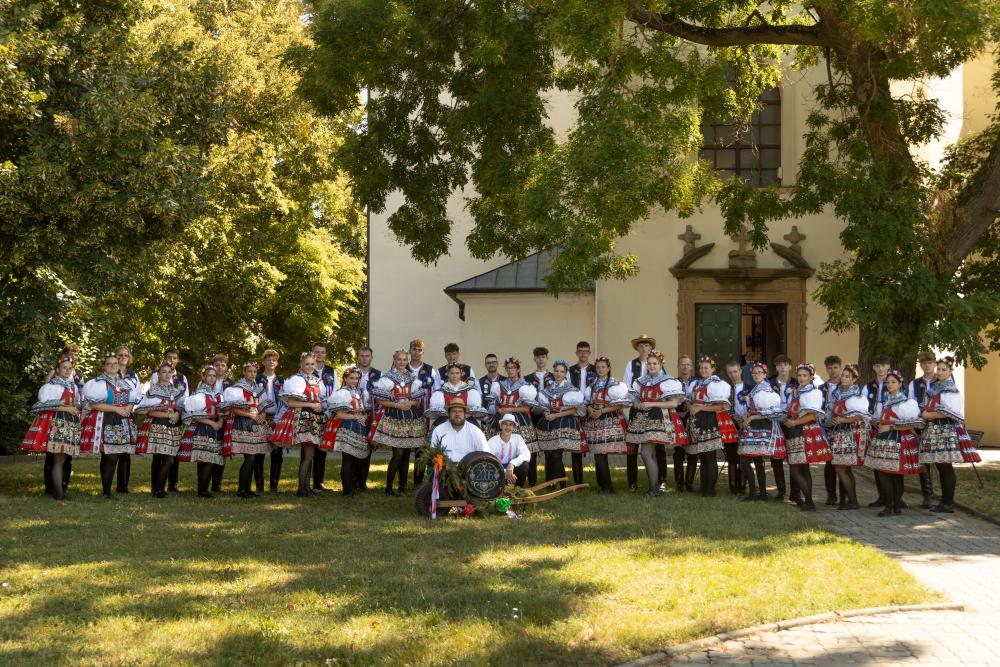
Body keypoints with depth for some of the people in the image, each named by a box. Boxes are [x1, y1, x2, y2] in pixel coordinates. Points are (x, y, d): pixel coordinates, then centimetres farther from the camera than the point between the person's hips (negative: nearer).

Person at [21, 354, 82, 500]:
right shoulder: (51, 385, -4)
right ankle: (59, 493, -10)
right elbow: (44, 404, -14)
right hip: (56, 423, -7)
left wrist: (76, 410, 7)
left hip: (70, 424, 7)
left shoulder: (74, 386, 18)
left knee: (63, 459, 6)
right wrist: (66, 408, -16)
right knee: (59, 459, -10)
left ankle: (58, 488, 12)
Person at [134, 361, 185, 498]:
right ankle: (158, 489, -2)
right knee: (157, 459, -7)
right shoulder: (153, 390, -2)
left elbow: (179, 408, 25)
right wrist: (169, 415, -13)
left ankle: (157, 489, 8)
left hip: (172, 428, 5)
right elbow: (150, 411, -11)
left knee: (169, 459, -1)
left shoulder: (176, 391, 17)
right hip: (157, 427, -5)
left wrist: (177, 414, 2)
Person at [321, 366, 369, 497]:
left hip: (359, 428, 7)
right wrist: (356, 417, -11)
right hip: (346, 429, -7)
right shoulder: (342, 393, -3)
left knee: (356, 460, 6)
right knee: (347, 460, -8)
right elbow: (339, 414, -9)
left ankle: (352, 488, 15)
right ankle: (347, 490, -7)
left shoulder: (362, 393, 19)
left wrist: (364, 417, 1)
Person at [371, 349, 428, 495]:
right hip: (394, 418, -4)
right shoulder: (387, 378, -2)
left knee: (406, 453, 5)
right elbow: (380, 400, -7)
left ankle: (403, 486, 14)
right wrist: (397, 405, -14)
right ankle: (388, 487, -4)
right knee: (398, 453, -12)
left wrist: (411, 403, -9)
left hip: (411, 418, 4)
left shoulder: (413, 378, 11)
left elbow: (419, 399, 11)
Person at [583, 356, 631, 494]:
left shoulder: (615, 384, 0)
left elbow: (620, 405, -6)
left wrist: (602, 411, -13)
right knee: (598, 454, 1)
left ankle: (606, 486, -4)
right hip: (593, 422, 5)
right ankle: (604, 485, 8)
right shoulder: (592, 384, 16)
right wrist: (589, 408, -3)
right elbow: (587, 401, 20)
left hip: (609, 422, -5)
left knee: (600, 455, -11)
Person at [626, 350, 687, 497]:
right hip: (643, 419, 6)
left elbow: (674, 403, -10)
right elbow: (634, 399, 19)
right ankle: (654, 487, 14)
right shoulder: (641, 382, 15)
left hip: (659, 420, -6)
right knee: (651, 454, 8)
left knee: (646, 453, -14)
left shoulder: (667, 382, -4)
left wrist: (652, 404, -15)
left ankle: (654, 488, -8)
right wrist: (639, 405, -6)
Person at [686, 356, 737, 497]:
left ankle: (710, 489, -1)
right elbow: (692, 401, 30)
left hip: (711, 424, -7)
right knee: (702, 457, 10)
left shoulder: (717, 384, -7)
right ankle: (703, 487, 15)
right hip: (697, 424, 7)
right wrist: (691, 408, 8)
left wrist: (699, 408, -13)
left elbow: (720, 406, -14)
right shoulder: (697, 384, 18)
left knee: (710, 457, -5)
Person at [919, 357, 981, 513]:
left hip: (947, 430, -8)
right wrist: (925, 414, 2)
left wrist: (929, 415, -9)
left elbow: (948, 412, -14)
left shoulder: (951, 390, -6)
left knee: (946, 466, -6)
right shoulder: (934, 388, 17)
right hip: (935, 430, 8)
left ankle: (949, 503, -3)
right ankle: (945, 501, 12)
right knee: (940, 466, 7)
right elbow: (930, 408, 23)